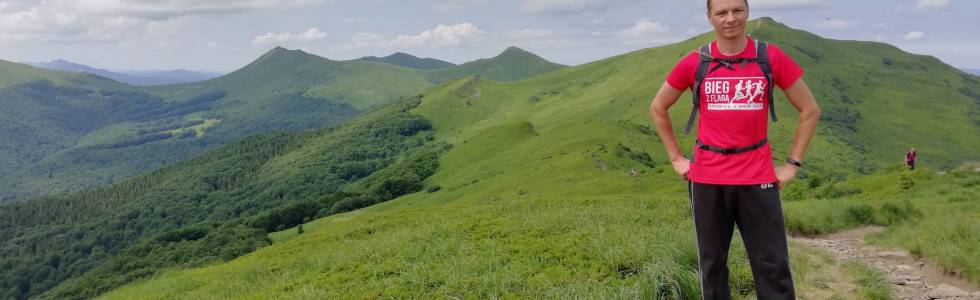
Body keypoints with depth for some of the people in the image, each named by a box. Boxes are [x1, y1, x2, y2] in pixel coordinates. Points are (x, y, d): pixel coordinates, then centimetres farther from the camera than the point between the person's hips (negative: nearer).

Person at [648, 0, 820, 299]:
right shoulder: (694, 63, 0)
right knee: (711, 264, 10)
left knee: (773, 266, 1)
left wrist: (793, 164, 3)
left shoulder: (772, 57, -2)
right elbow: (657, 108, 13)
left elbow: (810, 110, 8)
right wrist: (676, 158, 8)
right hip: (707, 180, 1)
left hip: (758, 179, 0)